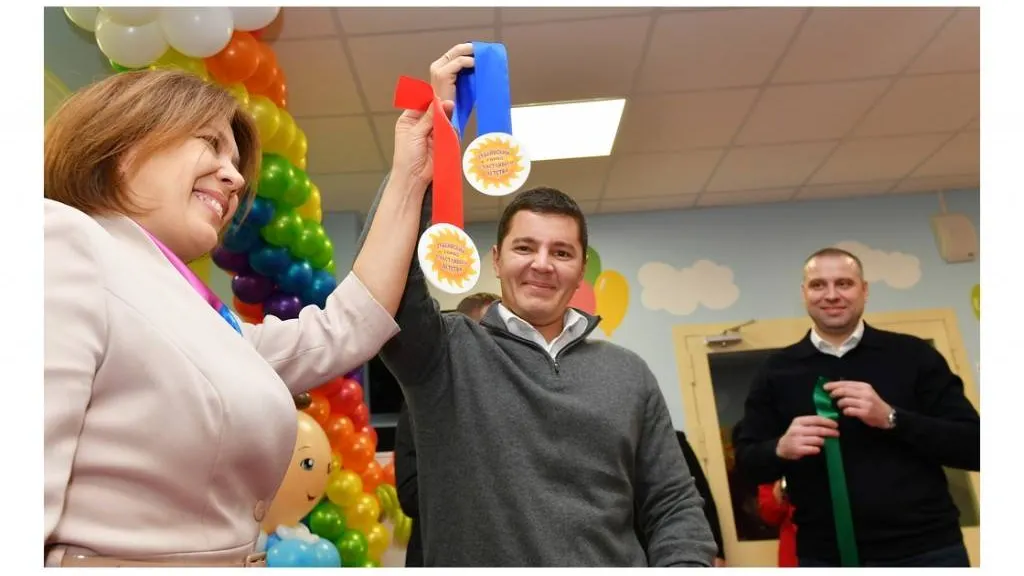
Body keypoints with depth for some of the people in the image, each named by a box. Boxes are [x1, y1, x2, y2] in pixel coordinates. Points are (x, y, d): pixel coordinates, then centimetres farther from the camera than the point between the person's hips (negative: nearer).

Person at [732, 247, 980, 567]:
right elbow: (746, 460, 5)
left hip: (927, 548, 0)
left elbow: (975, 447, -3)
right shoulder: (777, 371, 3)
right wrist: (780, 448, -17)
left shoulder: (913, 354, 0)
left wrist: (891, 418, -18)